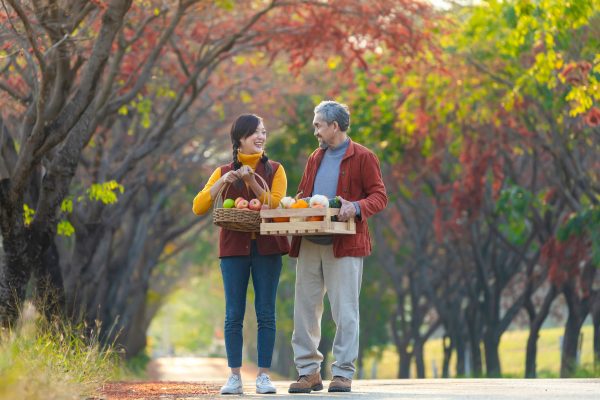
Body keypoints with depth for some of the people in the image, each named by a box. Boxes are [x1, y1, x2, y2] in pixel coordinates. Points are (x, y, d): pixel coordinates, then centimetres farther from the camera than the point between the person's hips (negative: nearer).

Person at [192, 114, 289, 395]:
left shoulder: (274, 170, 8)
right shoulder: (224, 172, 10)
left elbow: (275, 203, -6)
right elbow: (198, 207, 1)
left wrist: (252, 181, -18)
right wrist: (221, 183, -12)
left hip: (266, 248, -1)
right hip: (234, 247, 1)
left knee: (266, 313, -2)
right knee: (233, 314, -2)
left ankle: (263, 376, 1)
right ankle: (234, 377, 0)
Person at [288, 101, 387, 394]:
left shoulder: (363, 158, 0)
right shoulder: (315, 158, 19)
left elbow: (379, 197, -4)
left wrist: (356, 208, -23)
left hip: (344, 246, -6)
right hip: (308, 245, 6)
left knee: (344, 312, -4)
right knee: (305, 309, 4)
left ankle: (343, 374, 1)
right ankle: (309, 371, 11)